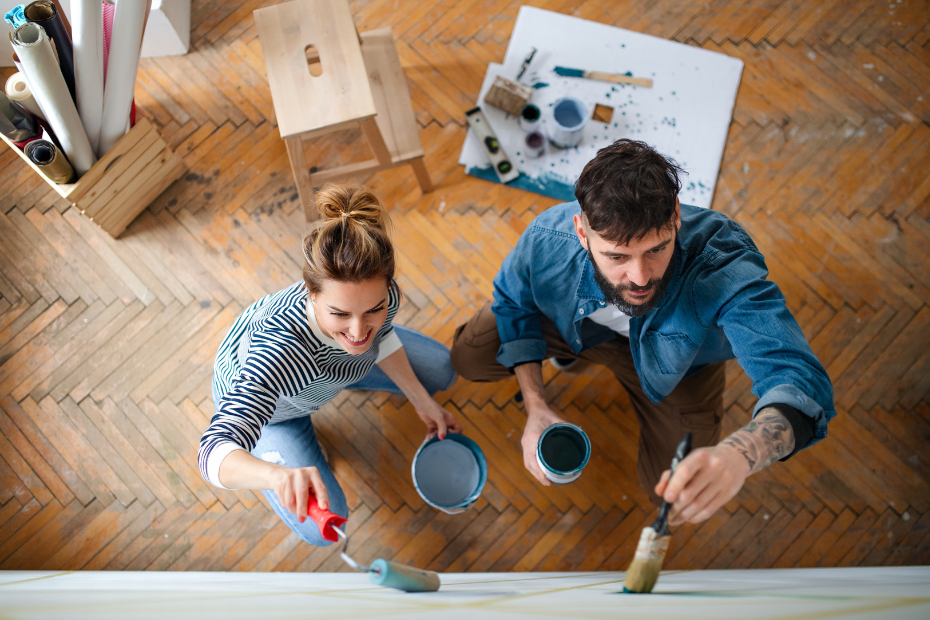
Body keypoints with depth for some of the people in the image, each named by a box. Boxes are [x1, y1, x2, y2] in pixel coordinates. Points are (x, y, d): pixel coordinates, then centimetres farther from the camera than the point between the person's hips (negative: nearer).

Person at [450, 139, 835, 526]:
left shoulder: (723, 271, -48)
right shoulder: (547, 238, -37)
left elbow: (800, 382, -56)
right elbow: (514, 302, -12)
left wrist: (738, 454, -79)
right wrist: (535, 407, -20)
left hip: (674, 362, -1)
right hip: (582, 323, 1)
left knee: (670, 493, 2)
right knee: (469, 359, -4)